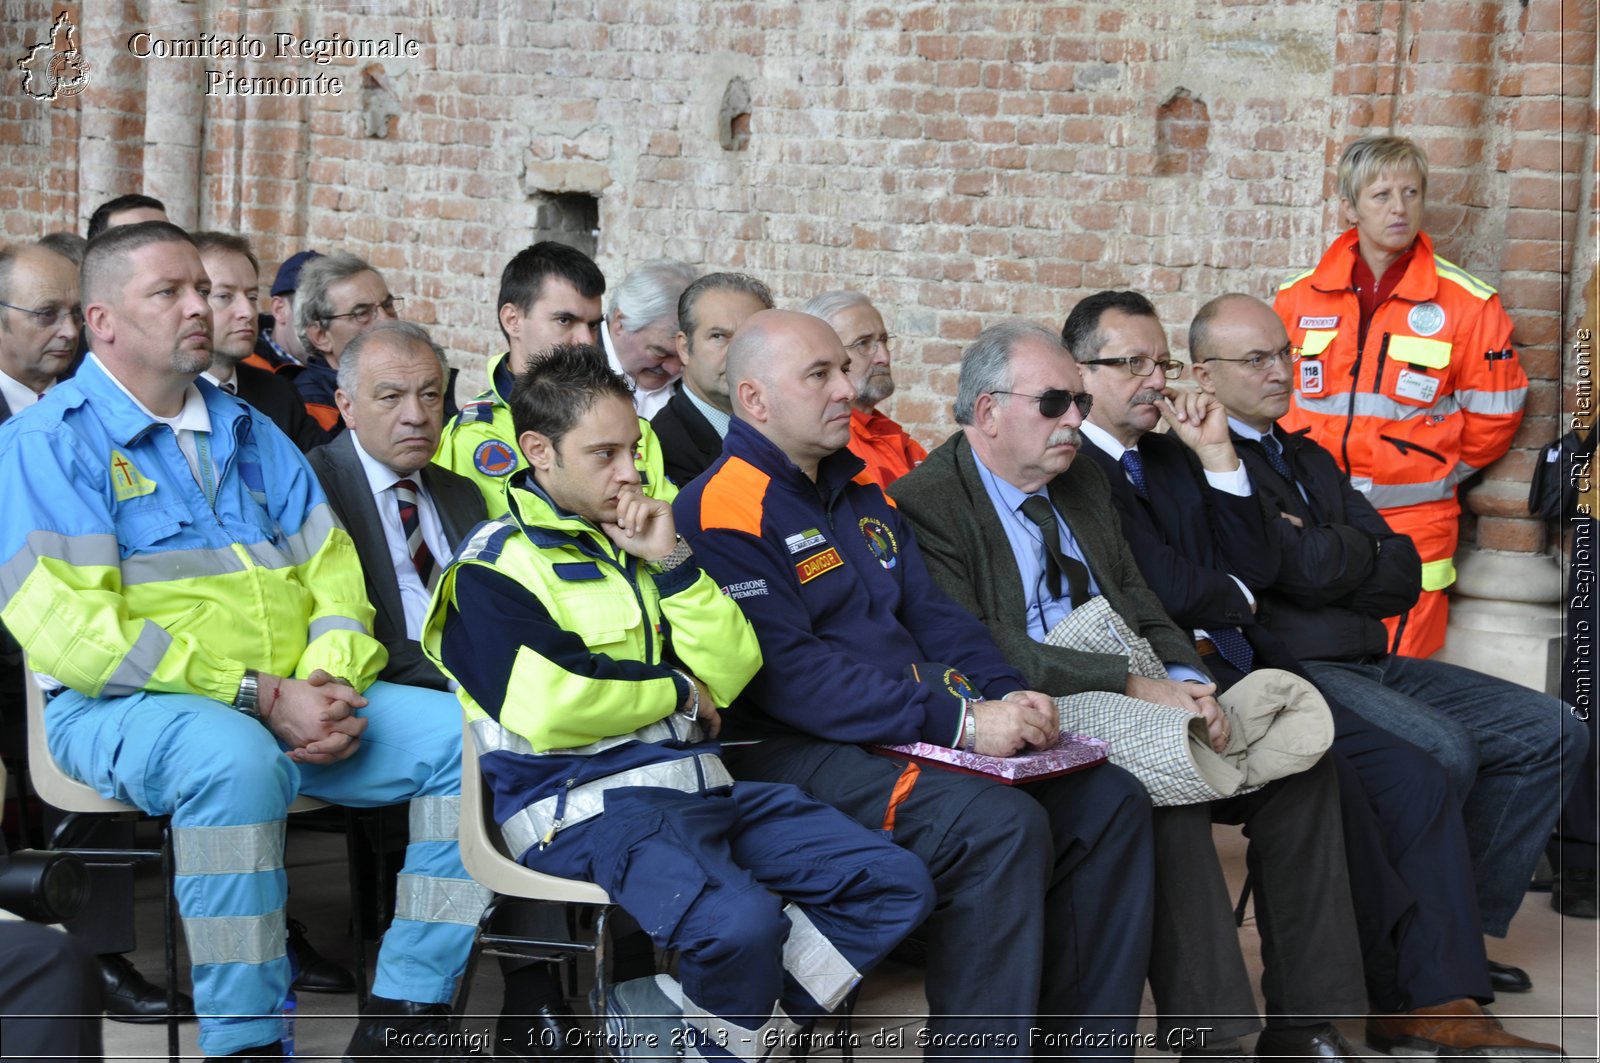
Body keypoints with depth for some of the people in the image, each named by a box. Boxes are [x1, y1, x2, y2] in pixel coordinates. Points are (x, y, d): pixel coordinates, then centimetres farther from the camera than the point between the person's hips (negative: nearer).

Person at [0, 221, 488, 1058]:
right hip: (128, 708, -6)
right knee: (236, 758, -39)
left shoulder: (254, 437, 21)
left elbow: (332, 576, 15)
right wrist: (257, 697, -17)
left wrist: (333, 684, -9)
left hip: (296, 704, 6)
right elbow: (67, 626, -12)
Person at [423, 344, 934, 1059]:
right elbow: (545, 707, -17)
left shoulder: (631, 537, 20)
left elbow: (730, 671, 14)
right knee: (741, 921, -35)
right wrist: (678, 690, -2)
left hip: (696, 783, 8)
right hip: (586, 803, -8)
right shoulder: (494, 564, -1)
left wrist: (671, 563, 0)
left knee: (896, 886, -4)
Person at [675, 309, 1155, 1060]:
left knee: (1109, 801, -5)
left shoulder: (859, 492, 19)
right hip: (795, 753, -9)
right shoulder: (725, 512, -10)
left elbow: (932, 614, 17)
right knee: (1000, 825, -30)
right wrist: (960, 722, -23)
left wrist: (1005, 697, -4)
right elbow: (791, 675, -20)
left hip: (910, 734, 9)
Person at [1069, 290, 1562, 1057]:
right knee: (1327, 774, -27)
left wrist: (1217, 458, 3)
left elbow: (1255, 571, 12)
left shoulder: (1173, 457, 20)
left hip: (1248, 673, 9)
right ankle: (1399, 994, -9)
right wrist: (1234, 599, 5)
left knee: (1413, 777, -7)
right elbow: (1163, 586, -15)